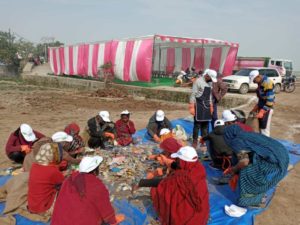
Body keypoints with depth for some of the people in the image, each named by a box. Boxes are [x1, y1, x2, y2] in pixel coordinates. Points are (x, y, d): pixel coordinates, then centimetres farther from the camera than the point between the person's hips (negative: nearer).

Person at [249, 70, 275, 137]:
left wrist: (262, 111, -26)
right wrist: (256, 108, 14)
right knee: (261, 127, 17)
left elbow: (270, 100, -24)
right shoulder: (260, 83, 8)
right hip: (261, 108, 9)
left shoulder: (268, 83, -21)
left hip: (266, 109, -9)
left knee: (265, 128, -3)